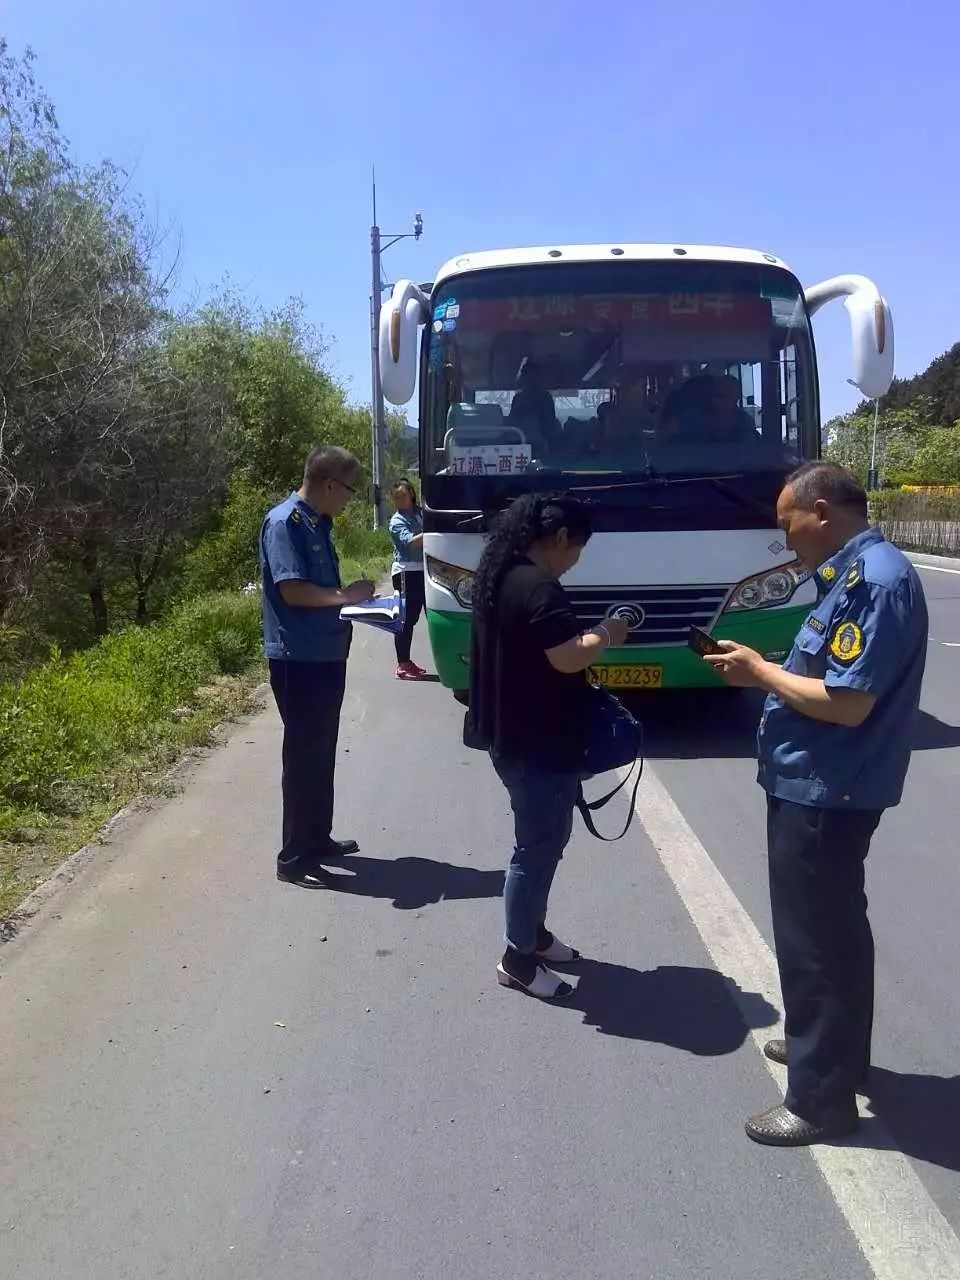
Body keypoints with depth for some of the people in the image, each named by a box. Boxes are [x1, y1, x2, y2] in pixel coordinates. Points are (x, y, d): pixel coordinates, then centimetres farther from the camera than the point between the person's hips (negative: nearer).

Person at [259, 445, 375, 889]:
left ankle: (318, 839, 31)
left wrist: (353, 598, 5)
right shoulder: (285, 522, -16)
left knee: (321, 752, 17)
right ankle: (294, 858, 6)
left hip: (325, 654, 10)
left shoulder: (318, 523, 13)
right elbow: (292, 590, -23)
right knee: (304, 756, -3)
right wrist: (346, 596, -12)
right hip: (298, 659, -10)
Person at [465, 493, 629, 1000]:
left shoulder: (499, 575, 10)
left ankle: (533, 933, 34)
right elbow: (567, 658, -27)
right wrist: (606, 634, -9)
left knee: (544, 838, 22)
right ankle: (518, 960, 13)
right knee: (538, 847, 1)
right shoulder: (538, 587, -22)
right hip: (538, 744, -10)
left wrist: (590, 635, 13)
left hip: (510, 734, 10)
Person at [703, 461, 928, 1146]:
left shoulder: (876, 580, -23)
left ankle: (821, 1098, 16)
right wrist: (765, 670, 3)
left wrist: (762, 672, -14)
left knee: (814, 938, 2)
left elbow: (847, 703, -26)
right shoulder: (856, 572, 10)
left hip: (824, 793, -10)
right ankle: (832, 1046, 41)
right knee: (832, 927, 23)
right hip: (821, 788, 10)